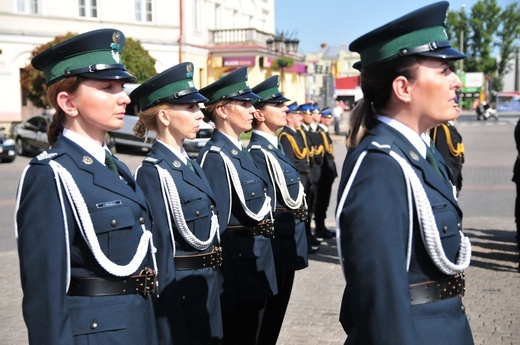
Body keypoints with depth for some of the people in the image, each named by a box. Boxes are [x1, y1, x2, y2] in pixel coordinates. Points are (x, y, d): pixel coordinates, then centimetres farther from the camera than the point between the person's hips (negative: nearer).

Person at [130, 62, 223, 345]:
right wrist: (168, 317, -18)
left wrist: (210, 283, 18)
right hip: (179, 291, -8)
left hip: (207, 286, 8)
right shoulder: (153, 173, -17)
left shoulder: (190, 164, 9)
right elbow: (160, 248, -19)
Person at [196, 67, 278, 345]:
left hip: (254, 260, 9)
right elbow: (215, 222, -18)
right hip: (236, 263, -9)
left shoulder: (240, 151, 11)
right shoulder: (214, 157, -17)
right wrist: (219, 276, -17)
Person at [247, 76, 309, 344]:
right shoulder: (257, 152, -18)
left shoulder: (275, 147, 11)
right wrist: (270, 256, -18)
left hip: (288, 249, 9)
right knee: (266, 321, 2)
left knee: (276, 313, 17)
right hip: (276, 249, -9)